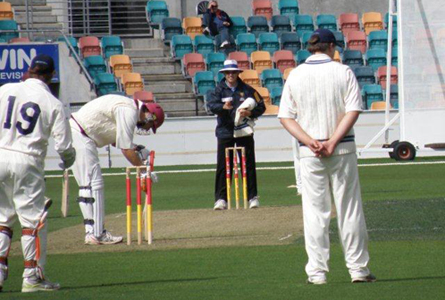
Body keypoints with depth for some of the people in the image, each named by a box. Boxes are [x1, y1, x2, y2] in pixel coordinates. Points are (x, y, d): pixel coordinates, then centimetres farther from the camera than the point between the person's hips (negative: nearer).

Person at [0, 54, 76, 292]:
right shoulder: (53, 103, -2)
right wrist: (68, 160, 16)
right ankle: (32, 276, -1)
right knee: (33, 218, 2)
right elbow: (64, 146, -5)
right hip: (27, 163, -3)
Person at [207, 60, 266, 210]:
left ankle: (253, 197, 10)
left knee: (248, 165, 3)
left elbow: (261, 106, 7)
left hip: (244, 131, 1)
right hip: (225, 131, -1)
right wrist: (223, 107, -34)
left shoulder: (247, 90, 6)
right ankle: (221, 198, -1)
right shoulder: (219, 90, 4)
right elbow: (211, 104, -13)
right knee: (223, 166, -4)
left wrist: (250, 113, -12)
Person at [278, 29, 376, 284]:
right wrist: (333, 142, -13)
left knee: (315, 212, 4)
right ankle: (358, 268, 6)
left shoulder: (295, 76, 4)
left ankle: (317, 270, 2)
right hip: (343, 150, -1)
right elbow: (353, 110, -10)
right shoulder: (343, 72, -2)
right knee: (349, 208, 5)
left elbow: (285, 117, -2)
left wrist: (310, 141, -10)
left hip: (310, 153, 1)